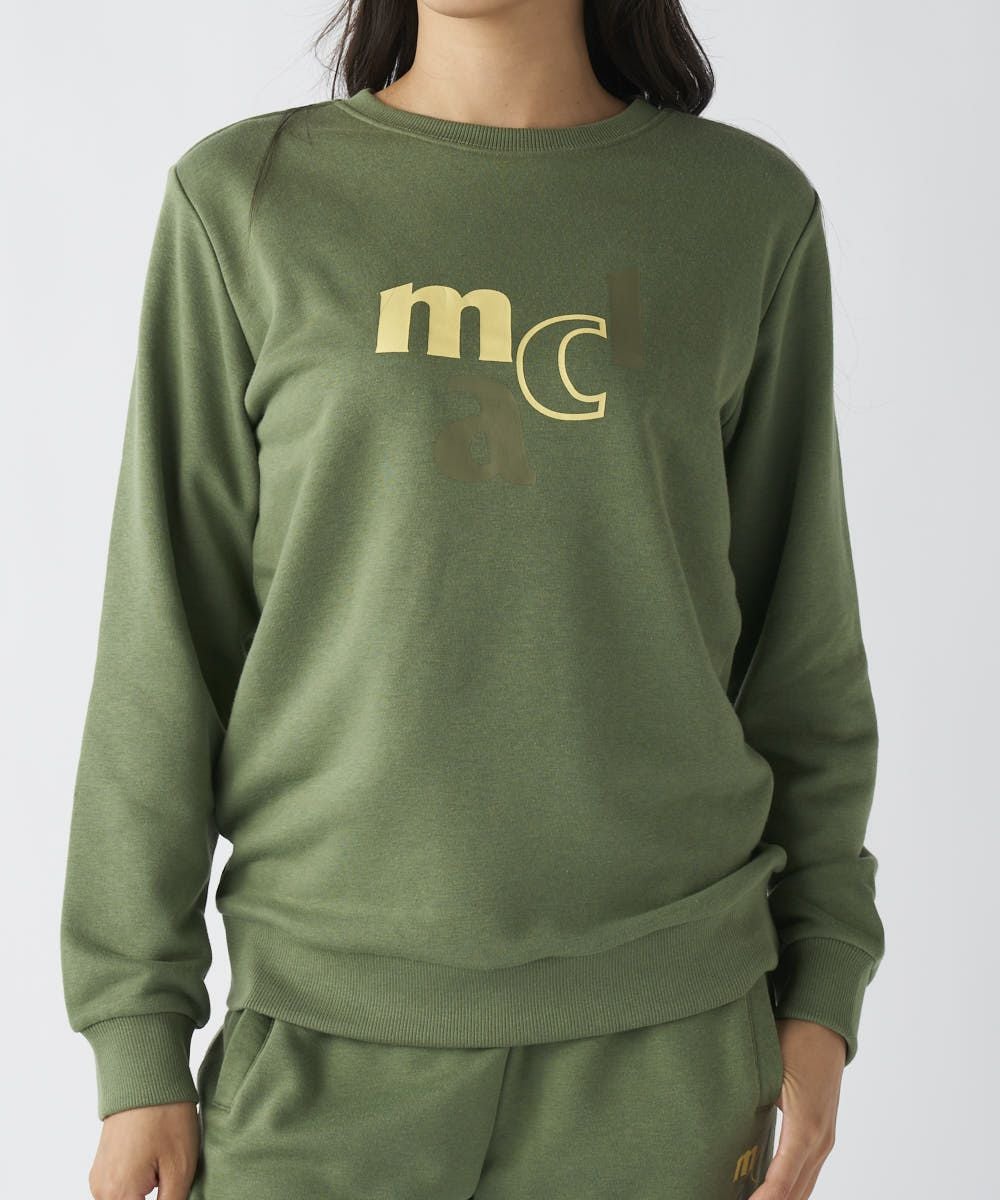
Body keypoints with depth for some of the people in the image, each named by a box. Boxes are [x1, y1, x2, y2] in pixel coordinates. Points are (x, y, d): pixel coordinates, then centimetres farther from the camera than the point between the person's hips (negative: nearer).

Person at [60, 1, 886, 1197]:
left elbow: (797, 623, 8)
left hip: (664, 1041, 1)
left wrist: (823, 987, 4)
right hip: (327, 1037, 0)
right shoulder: (243, 202, 1)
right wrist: (137, 1033, -1)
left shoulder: (750, 211, 3)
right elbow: (164, 639, 0)